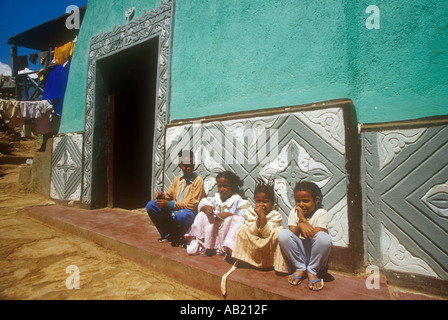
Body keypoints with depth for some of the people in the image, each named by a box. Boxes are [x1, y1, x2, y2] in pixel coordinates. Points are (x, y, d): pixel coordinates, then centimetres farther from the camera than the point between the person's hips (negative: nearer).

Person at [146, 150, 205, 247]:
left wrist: (170, 204, -20)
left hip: (188, 213, -6)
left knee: (183, 214, -40)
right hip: (173, 213, 6)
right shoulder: (177, 179, 10)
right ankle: (167, 234, 8)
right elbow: (169, 195, 21)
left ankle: (178, 238, -3)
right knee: (150, 205, -8)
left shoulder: (198, 181, -10)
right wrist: (162, 196, -5)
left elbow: (192, 204, -16)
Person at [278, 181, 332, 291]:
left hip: (315, 252, -2)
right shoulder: (294, 213, 1)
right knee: (283, 234, -26)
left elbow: (318, 235, -20)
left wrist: (303, 219, -20)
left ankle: (312, 271, -8)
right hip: (298, 251, 2)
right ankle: (300, 269, -5)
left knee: (324, 237, -33)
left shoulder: (321, 213, -7)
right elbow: (291, 235, -10)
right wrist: (300, 225, -30)